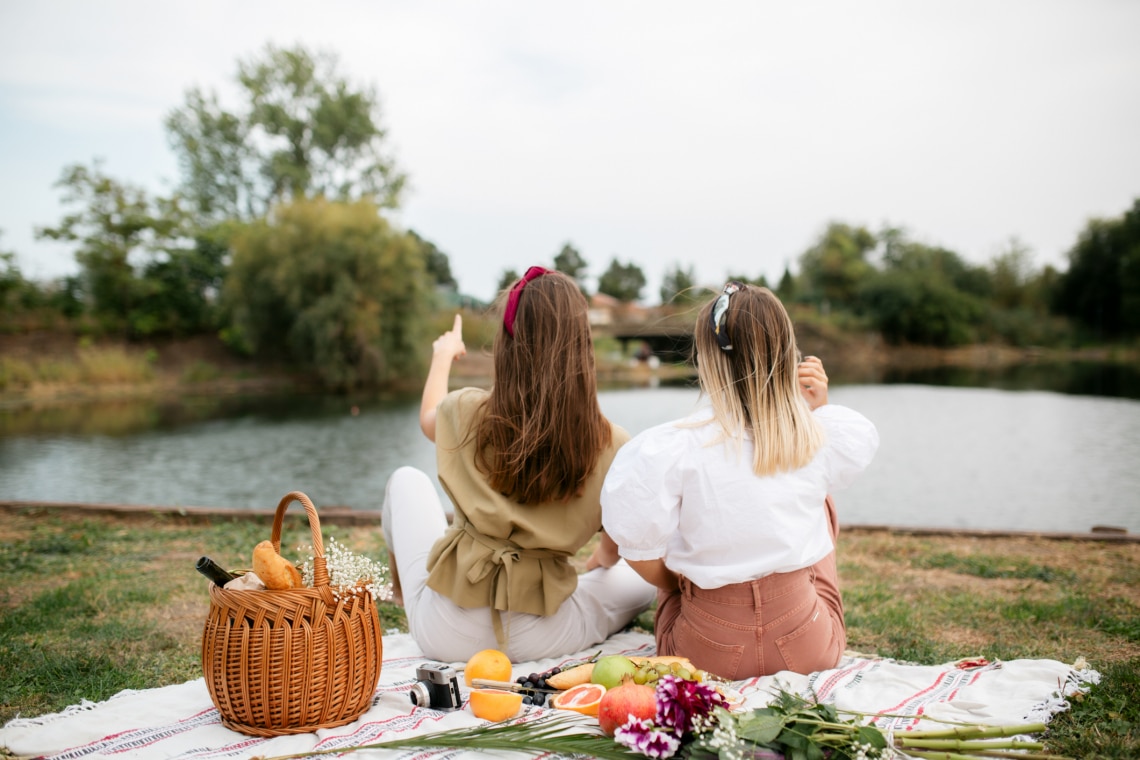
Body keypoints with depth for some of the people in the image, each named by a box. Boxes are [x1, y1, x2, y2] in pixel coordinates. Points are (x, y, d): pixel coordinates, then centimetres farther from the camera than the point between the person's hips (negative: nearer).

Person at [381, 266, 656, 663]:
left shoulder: (468, 412, -11)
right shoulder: (610, 444, -13)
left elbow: (428, 419, 16)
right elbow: (615, 551, 3)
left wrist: (443, 357, 36)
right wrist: (603, 558, 28)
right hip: (541, 642, 0)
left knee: (406, 479, 25)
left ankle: (404, 601, 45)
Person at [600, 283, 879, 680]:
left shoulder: (667, 449, -20)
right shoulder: (820, 435, -11)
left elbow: (644, 559, -13)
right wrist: (819, 406, 0)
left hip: (705, 653, -1)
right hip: (810, 650, 2)